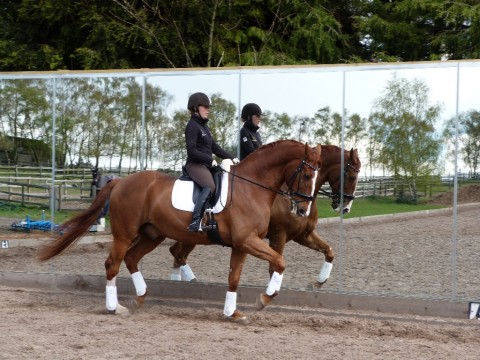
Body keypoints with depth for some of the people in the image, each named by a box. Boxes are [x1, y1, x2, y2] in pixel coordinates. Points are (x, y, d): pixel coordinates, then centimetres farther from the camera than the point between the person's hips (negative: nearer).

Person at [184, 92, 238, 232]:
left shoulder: (204, 126, 20)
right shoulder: (192, 126, -9)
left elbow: (214, 147, 21)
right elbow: (192, 151, -17)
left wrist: (231, 158, 10)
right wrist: (210, 160, -19)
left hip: (207, 165, 10)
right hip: (195, 164, -10)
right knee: (210, 187, -32)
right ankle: (195, 222, -42)